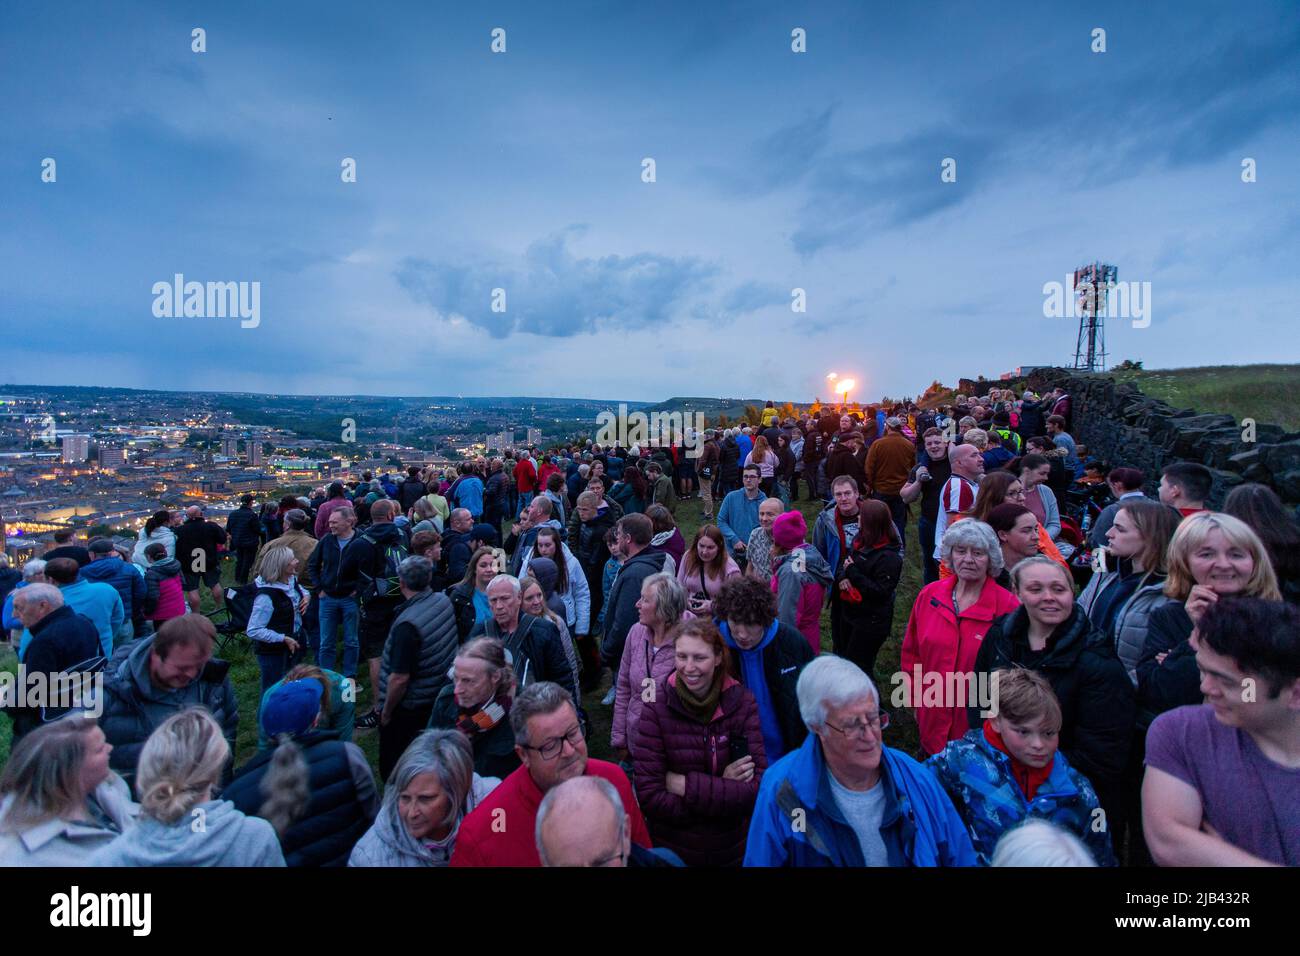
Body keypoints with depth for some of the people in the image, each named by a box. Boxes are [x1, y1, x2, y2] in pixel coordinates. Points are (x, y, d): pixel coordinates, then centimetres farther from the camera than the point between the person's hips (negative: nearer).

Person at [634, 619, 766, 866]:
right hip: (672, 849, -1)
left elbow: (758, 788, -17)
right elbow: (650, 796, -19)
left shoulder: (742, 702, -13)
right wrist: (723, 789, -21)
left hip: (734, 848, 1)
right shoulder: (657, 706, -17)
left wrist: (684, 785, -22)